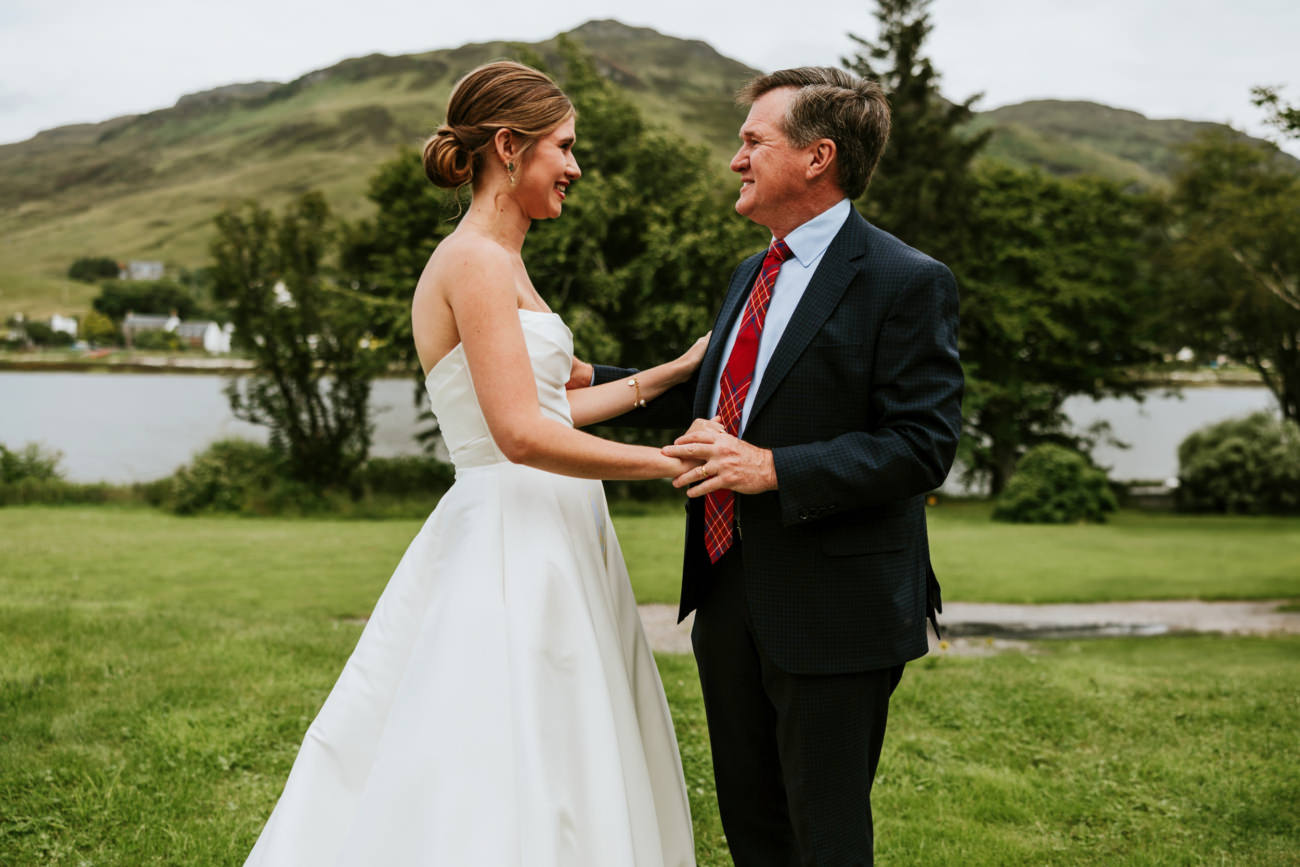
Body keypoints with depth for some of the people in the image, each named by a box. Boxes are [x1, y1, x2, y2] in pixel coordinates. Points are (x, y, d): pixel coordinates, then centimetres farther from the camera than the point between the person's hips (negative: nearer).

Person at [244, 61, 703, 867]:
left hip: (544, 549, 10)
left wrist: (673, 372, 22)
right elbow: (521, 435, -22)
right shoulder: (476, 262, -14)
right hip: (512, 550, -10)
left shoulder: (499, 263, 17)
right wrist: (667, 462, -16)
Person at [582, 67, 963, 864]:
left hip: (833, 611, -8)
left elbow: (922, 446, -19)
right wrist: (593, 379, 19)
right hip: (731, 597, 8)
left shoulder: (907, 283, -13)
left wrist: (775, 469, -25)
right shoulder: (753, 275, 14)